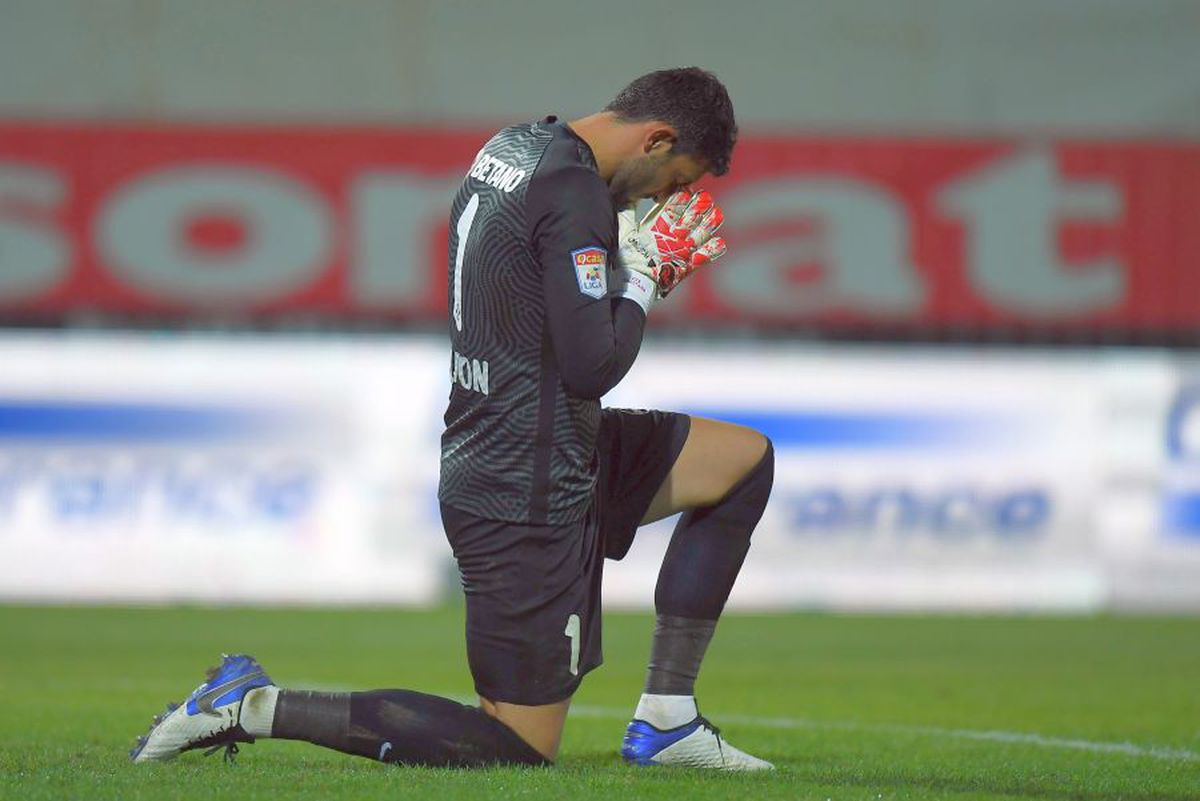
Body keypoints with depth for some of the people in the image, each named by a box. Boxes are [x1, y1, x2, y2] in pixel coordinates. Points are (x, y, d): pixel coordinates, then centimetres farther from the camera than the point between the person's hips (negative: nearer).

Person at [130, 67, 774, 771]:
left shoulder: (510, 148, 9)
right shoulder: (574, 191, -21)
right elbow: (592, 365, -23)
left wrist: (627, 250, 7)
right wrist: (644, 279, -6)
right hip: (529, 496, -10)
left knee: (746, 461, 19)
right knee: (517, 747, -3)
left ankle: (666, 719, 16)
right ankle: (254, 706, -5)